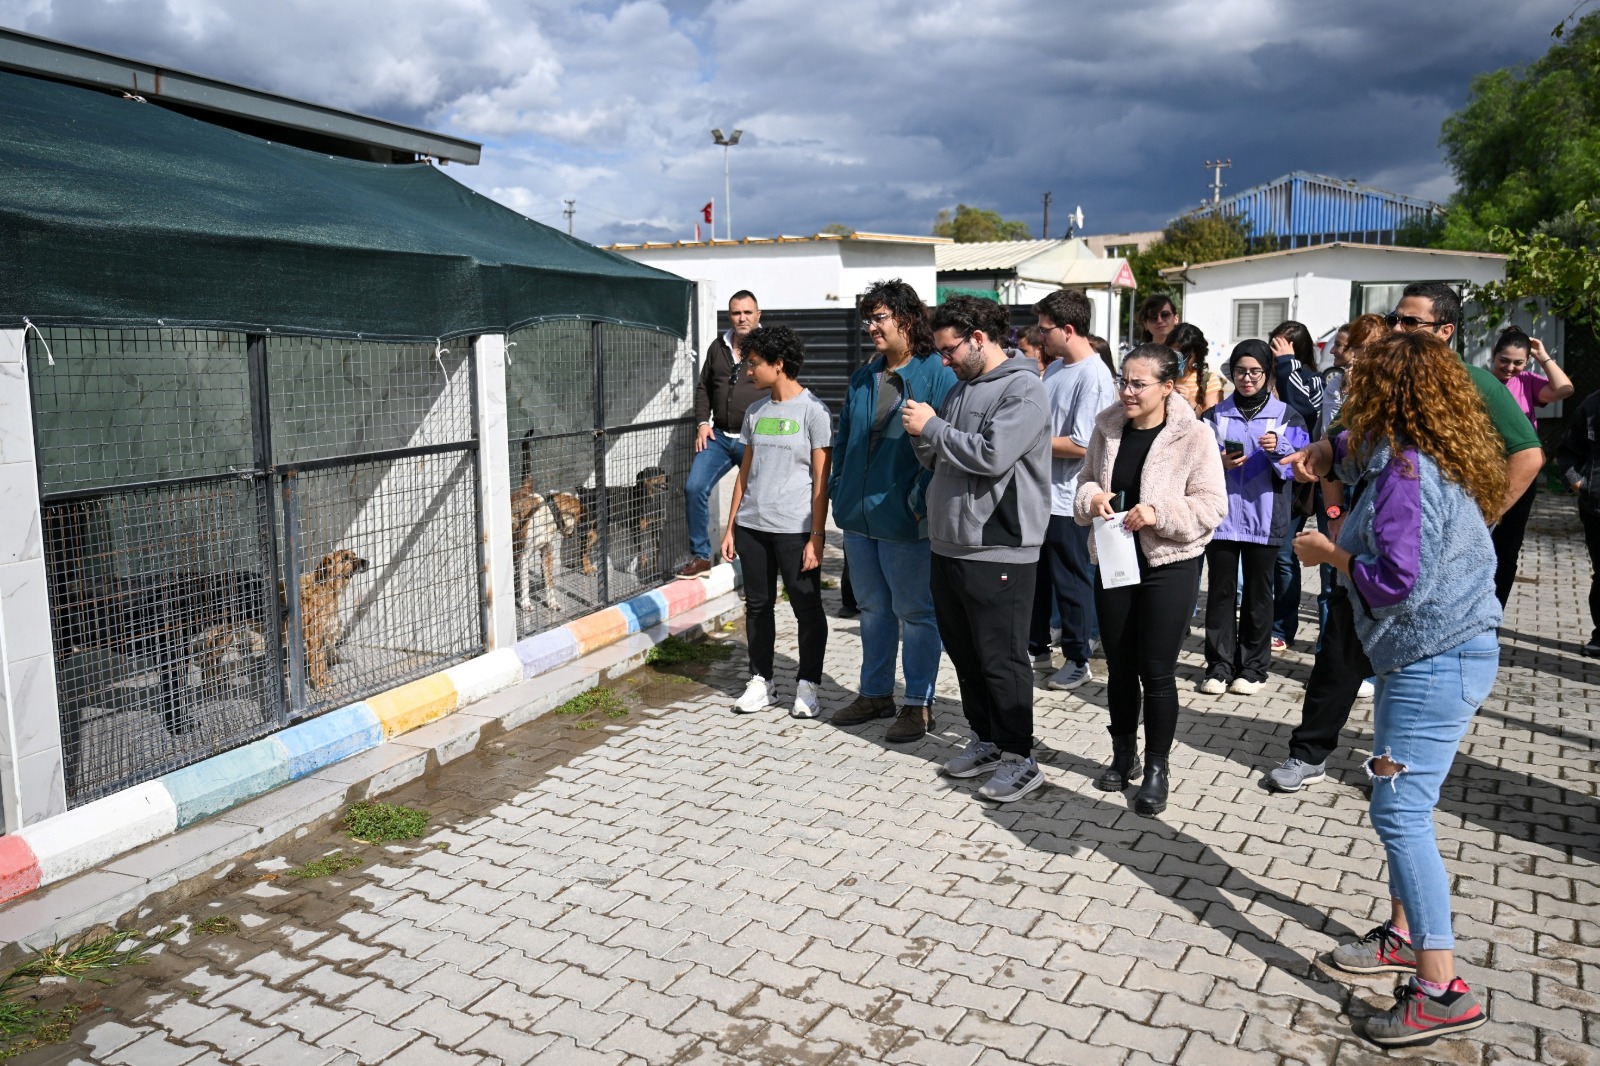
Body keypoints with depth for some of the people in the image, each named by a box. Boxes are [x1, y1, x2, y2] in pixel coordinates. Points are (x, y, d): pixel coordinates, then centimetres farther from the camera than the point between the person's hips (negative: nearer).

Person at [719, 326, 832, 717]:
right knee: (757, 604, 11)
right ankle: (760, 682, 22)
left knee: (806, 607, 3)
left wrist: (816, 537, -12)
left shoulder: (813, 410, -5)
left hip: (794, 528, -6)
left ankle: (807, 685, 15)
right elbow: (746, 471, 16)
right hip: (752, 525, 6)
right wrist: (731, 527, 12)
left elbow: (821, 479, -8)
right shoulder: (756, 411, 12)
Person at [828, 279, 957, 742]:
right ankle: (875, 693, 31)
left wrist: (924, 500, -20)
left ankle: (919, 703, 16)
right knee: (872, 607, 18)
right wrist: (840, 489, 13)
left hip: (906, 518, -8)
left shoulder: (937, 375, -11)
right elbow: (843, 437, 19)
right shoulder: (862, 378, 13)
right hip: (859, 513, 8)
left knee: (915, 612, 4)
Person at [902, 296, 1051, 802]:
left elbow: (991, 456, -23)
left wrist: (932, 427, -13)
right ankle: (986, 740, 31)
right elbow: (937, 460, 19)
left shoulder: (1022, 388, -11)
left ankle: (1019, 758, 11)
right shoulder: (961, 387, 15)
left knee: (1001, 659, -1)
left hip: (998, 551, -8)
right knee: (964, 652, 16)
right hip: (949, 543, 9)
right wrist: (922, 435, -2)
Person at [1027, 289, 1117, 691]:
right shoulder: (1055, 368, 8)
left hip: (1066, 498, -9)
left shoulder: (1094, 377, -19)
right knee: (1035, 574, 19)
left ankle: (1078, 660, 19)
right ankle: (1036, 644, 35)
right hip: (1038, 490, 9)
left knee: (1070, 581, 4)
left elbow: (1081, 445, -24)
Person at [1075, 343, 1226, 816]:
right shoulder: (1107, 426, 2)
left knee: (1157, 670, 1)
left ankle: (1156, 768, 17)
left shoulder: (1194, 435, -11)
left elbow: (1212, 504, -12)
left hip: (1168, 565, -4)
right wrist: (1092, 496, -10)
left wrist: (1160, 513, -26)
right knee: (1119, 665, 14)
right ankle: (1124, 754, 32)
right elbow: (1086, 478, 13)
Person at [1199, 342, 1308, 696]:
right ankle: (1219, 666, 8)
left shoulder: (1286, 415, 6)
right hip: (1221, 514, 1)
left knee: (1258, 593, 5)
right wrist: (1219, 464, -16)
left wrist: (1279, 450, -21)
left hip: (1264, 517, -1)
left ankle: (1252, 667, 14)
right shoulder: (1216, 415, 10)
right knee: (1220, 591, 2)